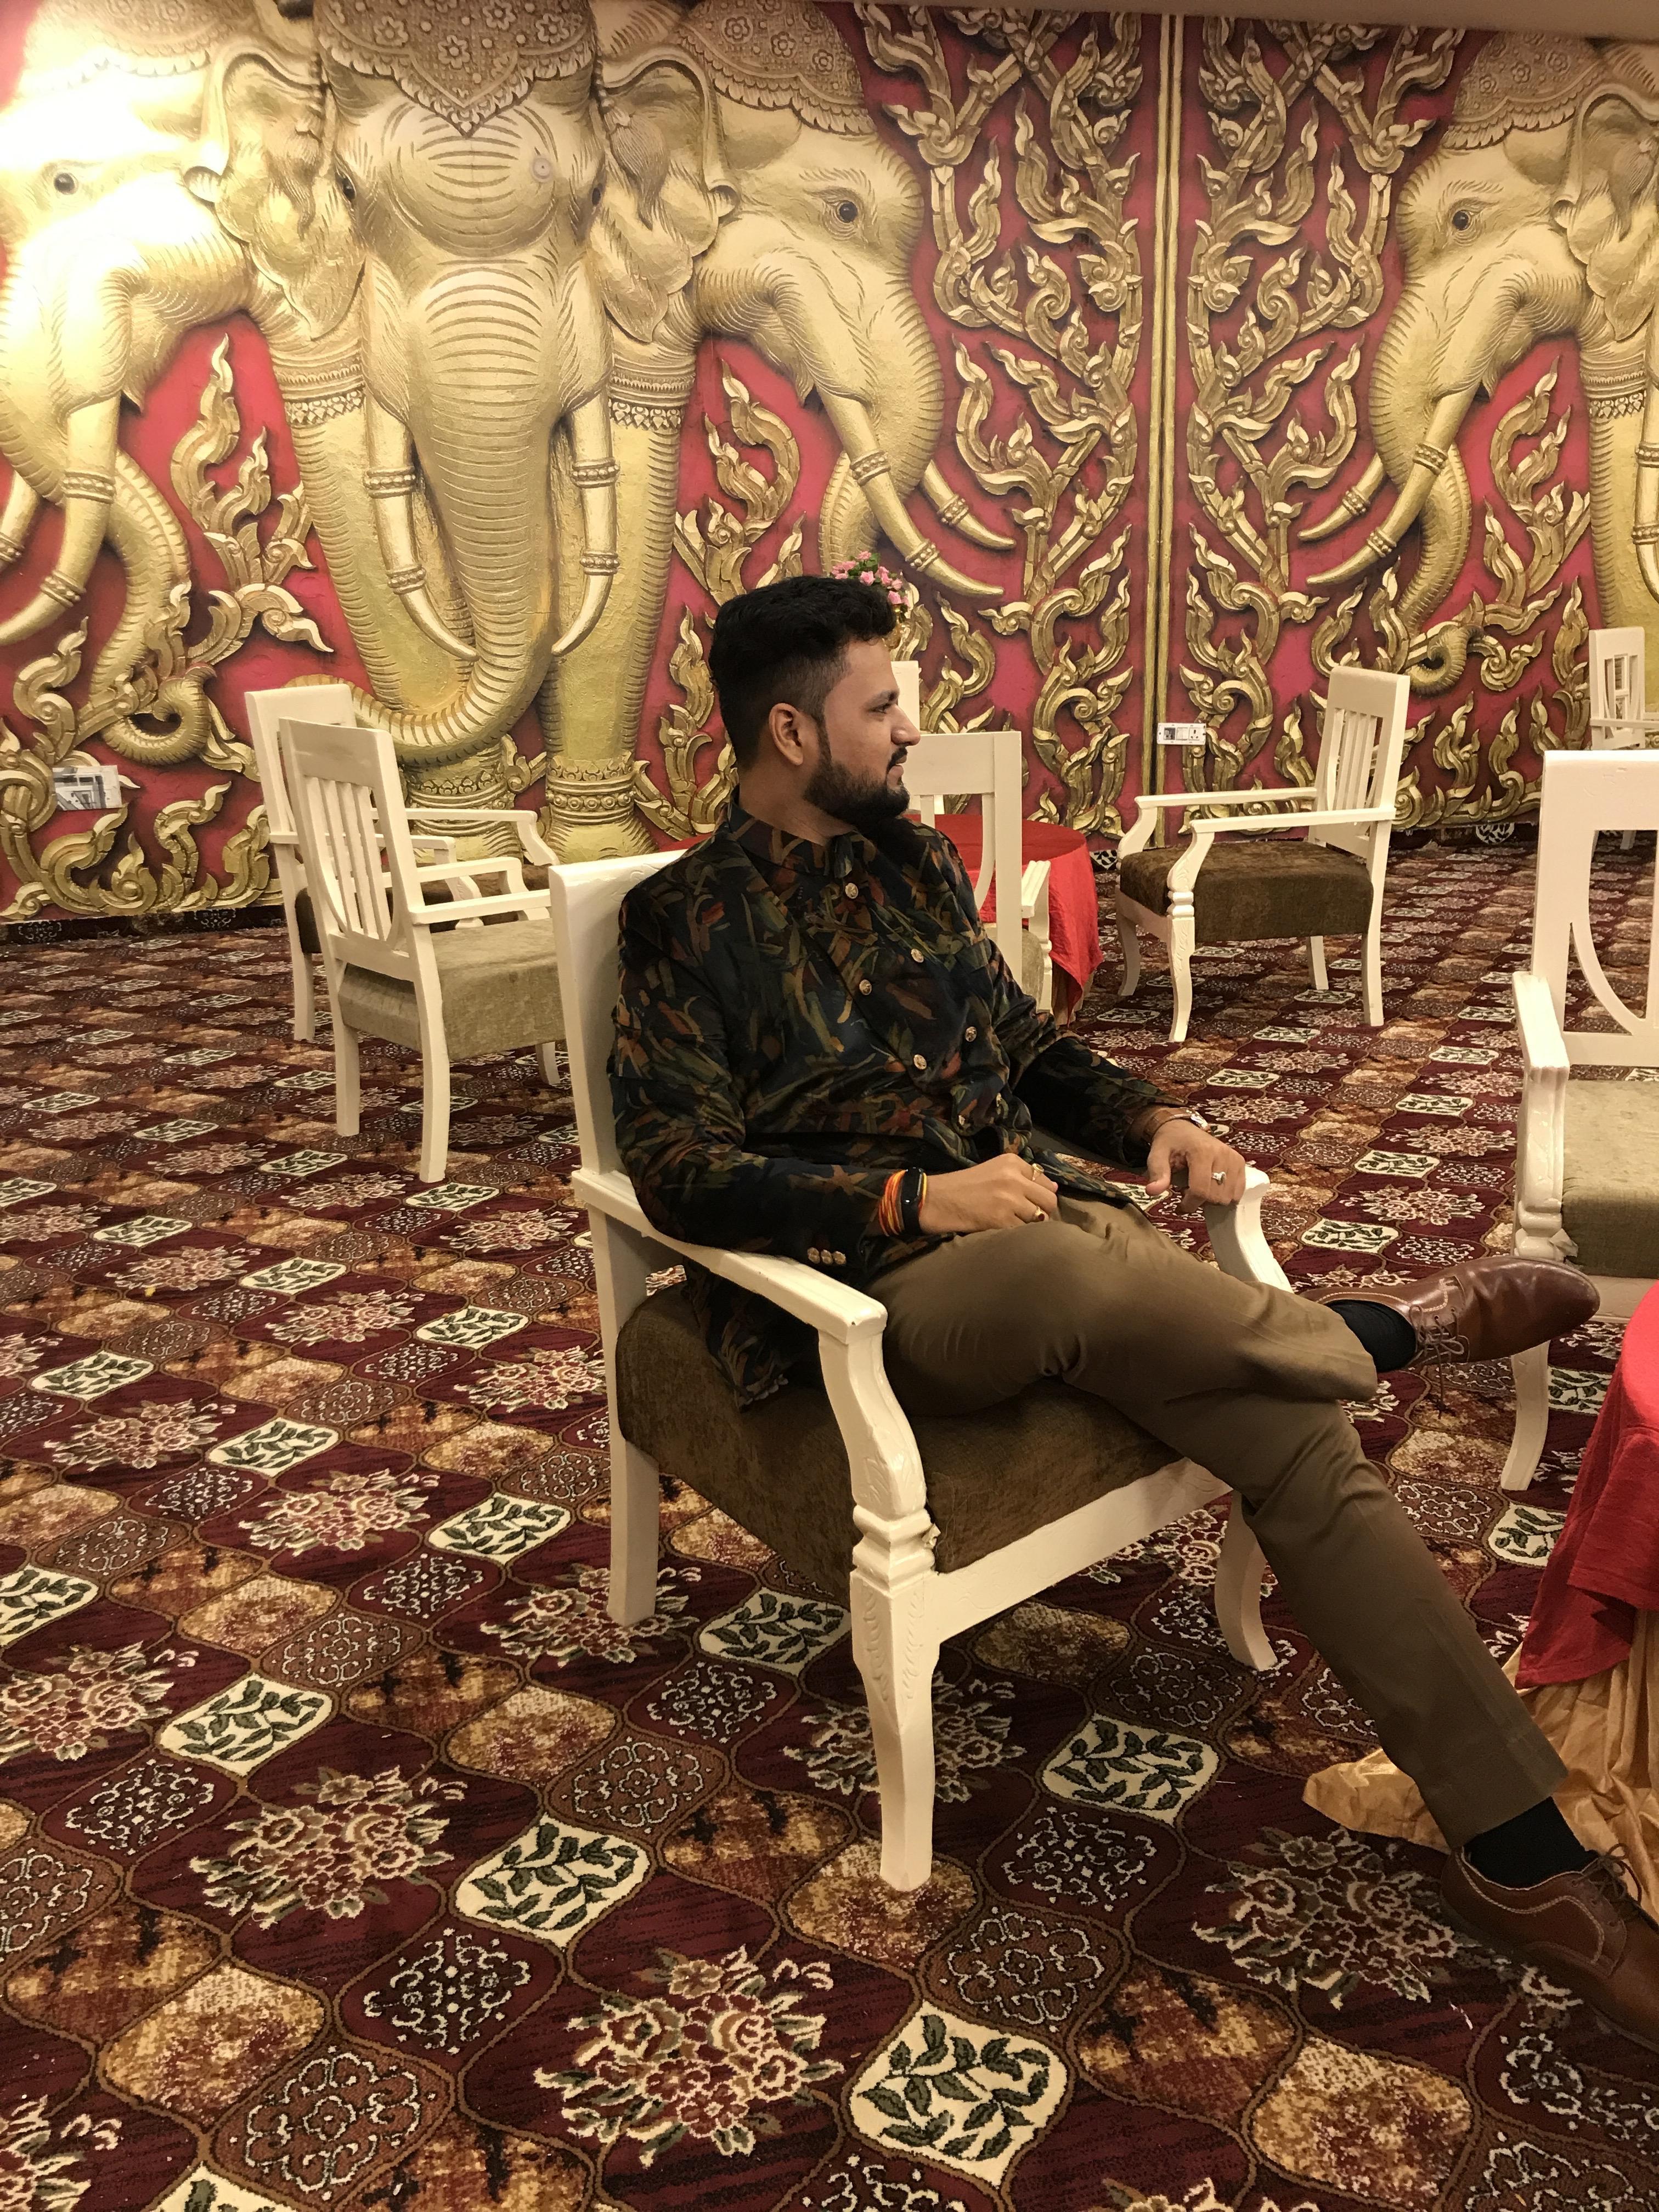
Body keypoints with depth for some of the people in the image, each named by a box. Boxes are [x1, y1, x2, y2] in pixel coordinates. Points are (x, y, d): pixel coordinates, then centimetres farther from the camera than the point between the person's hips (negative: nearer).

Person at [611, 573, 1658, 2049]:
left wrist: (1152, 1119, 3)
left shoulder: (917, 863, 17)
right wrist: (920, 1199, -21)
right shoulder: (688, 920, -2)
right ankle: (1385, 1326, -12)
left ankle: (1518, 1853, -10)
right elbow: (682, 1172, -12)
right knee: (1068, 1267, -40)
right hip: (873, 1290, -5)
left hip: (1049, 1220, 6)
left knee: (1303, 1440, -16)